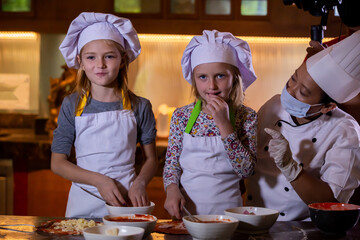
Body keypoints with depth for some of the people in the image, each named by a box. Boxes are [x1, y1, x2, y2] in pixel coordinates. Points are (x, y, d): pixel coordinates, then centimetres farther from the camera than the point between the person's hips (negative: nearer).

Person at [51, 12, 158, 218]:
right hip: (83, 204, 0)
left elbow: (151, 159, 8)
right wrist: (99, 180, -12)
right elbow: (58, 163, 1)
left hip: (127, 199, 0)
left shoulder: (139, 107, 2)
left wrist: (140, 183, -13)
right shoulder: (71, 106, 2)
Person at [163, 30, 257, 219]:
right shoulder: (181, 116, 4)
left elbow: (246, 170, -9)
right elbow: (172, 163, 8)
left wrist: (224, 124, -13)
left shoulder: (246, 117, 1)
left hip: (227, 208, -1)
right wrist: (172, 189, -12)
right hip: (186, 207, 1)